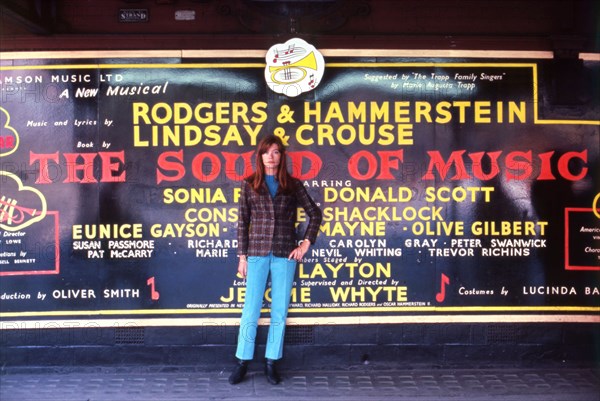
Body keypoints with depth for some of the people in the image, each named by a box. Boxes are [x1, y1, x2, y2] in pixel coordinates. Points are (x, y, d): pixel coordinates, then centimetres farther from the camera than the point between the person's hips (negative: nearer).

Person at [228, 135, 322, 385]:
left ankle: (271, 362, 16)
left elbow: (315, 213, 9)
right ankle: (242, 362, 11)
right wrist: (242, 256, 1)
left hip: (285, 255, 1)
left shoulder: (293, 185, 5)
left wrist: (306, 243, 1)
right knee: (251, 310, 0)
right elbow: (243, 222, 5)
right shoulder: (249, 185, 5)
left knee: (279, 311, 5)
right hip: (257, 254, 0)